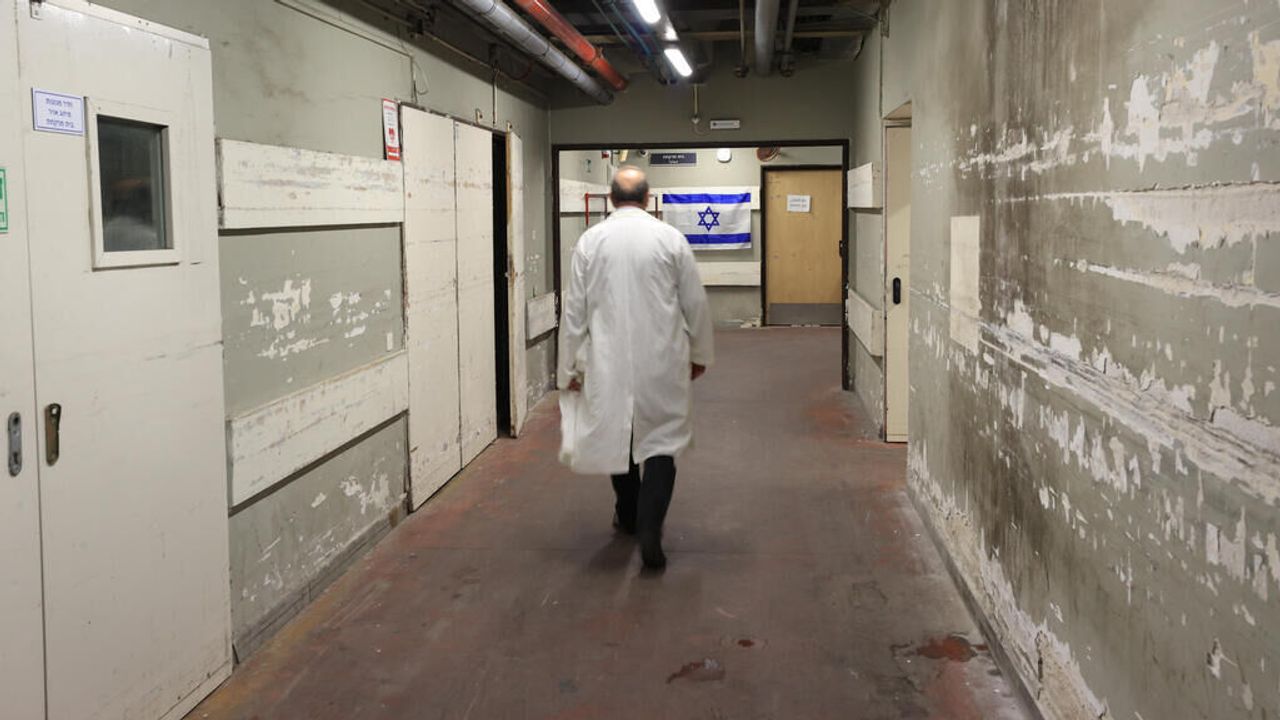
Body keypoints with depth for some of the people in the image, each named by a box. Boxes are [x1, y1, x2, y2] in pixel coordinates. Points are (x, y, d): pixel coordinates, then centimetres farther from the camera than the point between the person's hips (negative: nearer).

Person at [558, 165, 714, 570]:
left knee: (615, 434, 19)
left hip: (608, 359, 2)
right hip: (662, 360, -1)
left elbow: (574, 309, 0)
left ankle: (629, 515, 37)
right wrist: (700, 353, 16)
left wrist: (569, 366, 9)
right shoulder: (671, 239, -4)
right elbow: (696, 303, 1)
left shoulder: (590, 241, -2)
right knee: (661, 441, 4)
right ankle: (649, 531, -10)